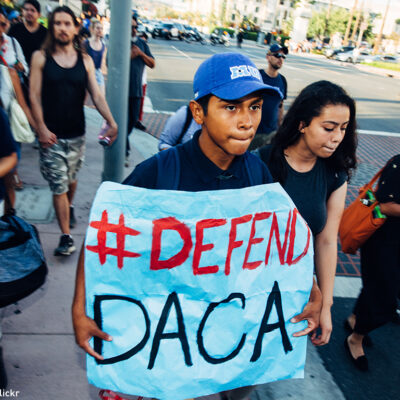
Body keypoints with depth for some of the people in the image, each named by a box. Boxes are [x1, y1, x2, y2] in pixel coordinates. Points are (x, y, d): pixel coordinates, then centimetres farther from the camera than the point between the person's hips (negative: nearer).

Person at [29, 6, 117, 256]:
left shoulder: (85, 60, 4)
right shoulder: (41, 58, -1)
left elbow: (97, 95, -1)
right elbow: (35, 96, -4)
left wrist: (111, 121, -15)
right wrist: (42, 128, -13)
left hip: (76, 134, 2)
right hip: (51, 135, -2)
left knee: (71, 179, 18)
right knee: (59, 186, -2)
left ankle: (69, 208, 49)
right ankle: (66, 236, 5)